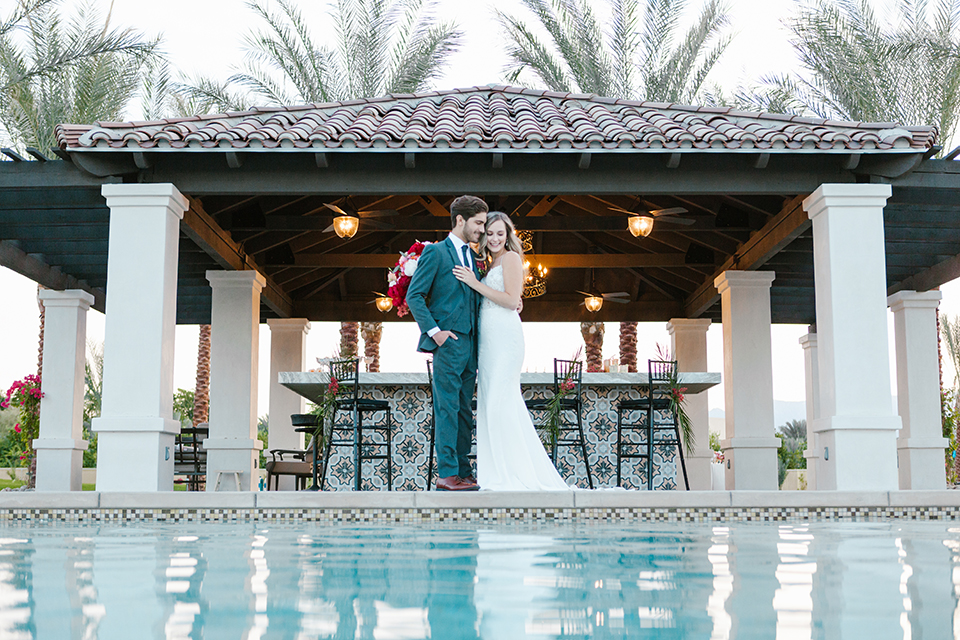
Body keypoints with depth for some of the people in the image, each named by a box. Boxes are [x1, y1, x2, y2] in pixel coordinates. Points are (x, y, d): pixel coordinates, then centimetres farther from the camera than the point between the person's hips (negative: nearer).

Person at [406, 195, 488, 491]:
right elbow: (414, 296, -7)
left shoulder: (473, 257, 19)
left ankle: (463, 471, 13)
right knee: (448, 409, -7)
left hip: (470, 344, 7)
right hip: (448, 342, -7)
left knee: (464, 411, 9)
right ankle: (447, 473, -5)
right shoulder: (435, 252, -3)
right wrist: (434, 330, -15)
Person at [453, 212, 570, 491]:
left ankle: (516, 472, -8)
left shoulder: (510, 257, -4)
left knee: (501, 399, -12)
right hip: (488, 338, 9)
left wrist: (475, 284, -13)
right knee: (489, 399, 6)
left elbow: (511, 300, -13)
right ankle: (499, 471, 9)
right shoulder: (491, 263, 21)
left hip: (504, 336, -9)